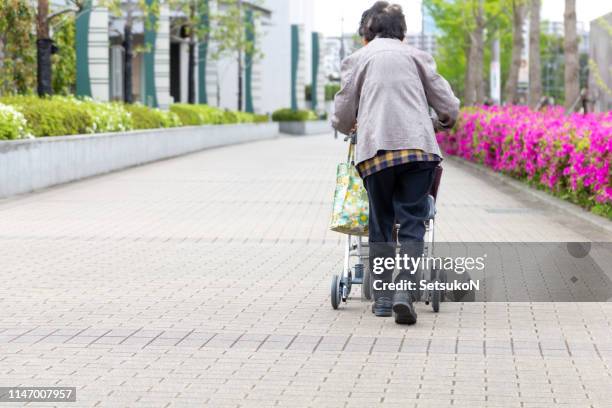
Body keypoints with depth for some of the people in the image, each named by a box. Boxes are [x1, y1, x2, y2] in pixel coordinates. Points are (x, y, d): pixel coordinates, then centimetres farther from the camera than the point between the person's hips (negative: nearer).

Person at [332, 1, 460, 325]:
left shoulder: (357, 59, 14)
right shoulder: (415, 55, 18)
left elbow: (343, 117, 11)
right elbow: (448, 106, 15)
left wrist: (347, 127, 35)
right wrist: (446, 119, 37)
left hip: (375, 150, 0)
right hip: (418, 146, 0)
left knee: (381, 225, 11)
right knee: (412, 223, 0)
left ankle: (382, 297, 11)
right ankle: (404, 292, -17)